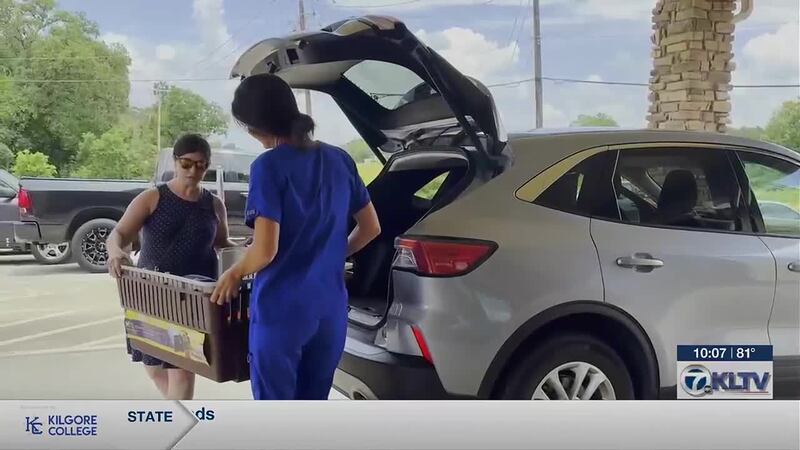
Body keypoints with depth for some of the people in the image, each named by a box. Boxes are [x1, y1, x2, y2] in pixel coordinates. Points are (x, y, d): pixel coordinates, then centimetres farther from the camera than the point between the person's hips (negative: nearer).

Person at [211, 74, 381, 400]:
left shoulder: (269, 166, -13)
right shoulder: (340, 160, 6)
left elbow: (265, 250, -18)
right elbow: (371, 228, 13)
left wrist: (234, 274, 1)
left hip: (281, 308, -6)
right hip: (330, 307, 6)